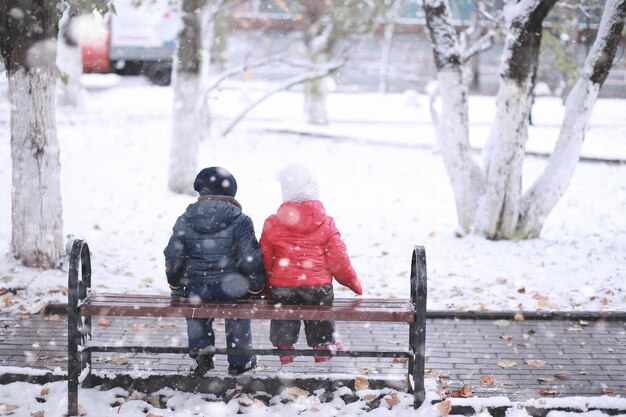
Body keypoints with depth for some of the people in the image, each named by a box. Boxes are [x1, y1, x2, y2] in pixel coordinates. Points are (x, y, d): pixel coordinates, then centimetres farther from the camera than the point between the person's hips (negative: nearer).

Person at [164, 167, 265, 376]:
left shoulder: (185, 221, -3)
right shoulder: (240, 221, -10)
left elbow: (173, 257, 2)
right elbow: (251, 260, -11)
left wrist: (176, 285, 18)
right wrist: (256, 289, 2)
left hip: (197, 289, 1)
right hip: (233, 289, -1)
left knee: (196, 318, 30)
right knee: (238, 319, 25)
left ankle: (200, 353, 25)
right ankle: (239, 361, 32)